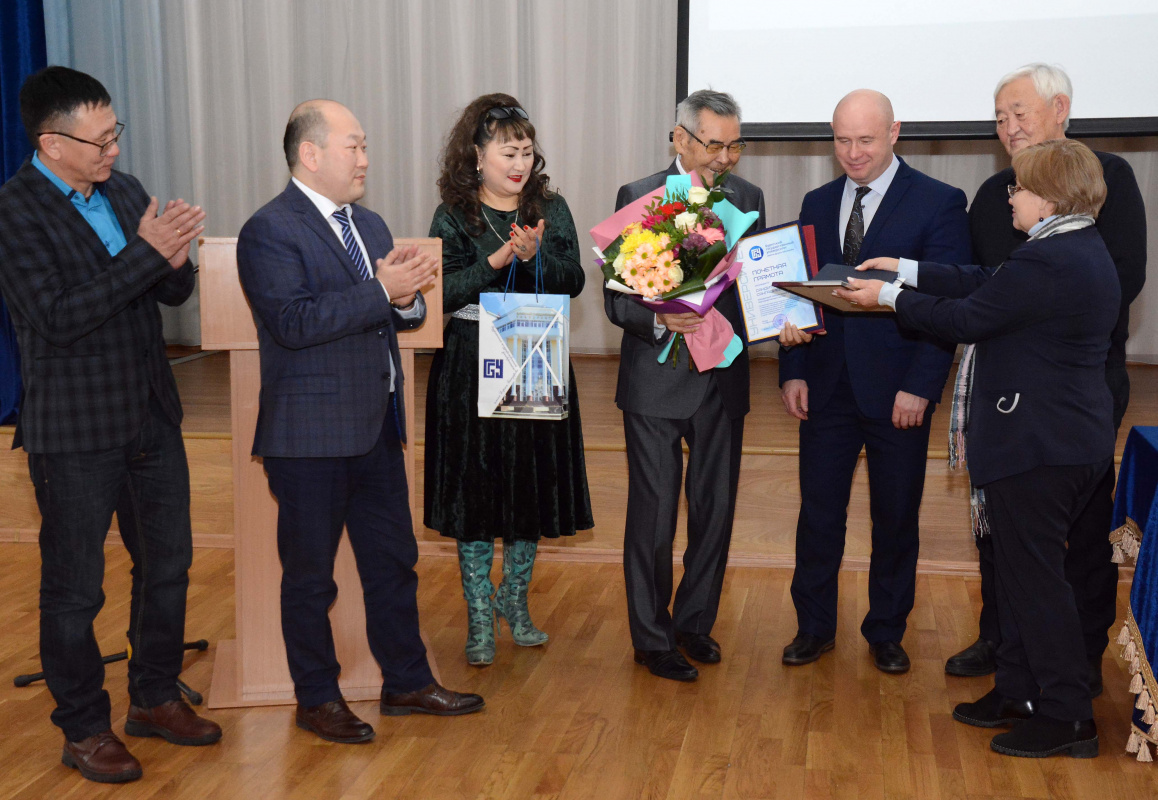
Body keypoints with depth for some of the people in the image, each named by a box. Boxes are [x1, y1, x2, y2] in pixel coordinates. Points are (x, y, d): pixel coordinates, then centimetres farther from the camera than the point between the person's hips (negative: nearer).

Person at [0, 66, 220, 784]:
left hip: (152, 415, 7)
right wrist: (147, 252, -25)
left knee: (168, 563, 16)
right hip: (75, 431, -7)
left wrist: (177, 258, -15)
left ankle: (156, 697, 35)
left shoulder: (125, 190, 6)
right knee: (75, 588, 7)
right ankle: (84, 729, 24)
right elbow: (59, 318, -23)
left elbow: (174, 294, 8)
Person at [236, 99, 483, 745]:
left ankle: (407, 682, 30)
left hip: (376, 425, 8)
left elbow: (403, 315, 15)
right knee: (310, 574, 7)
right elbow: (294, 322, -23)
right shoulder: (270, 231, -11)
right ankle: (318, 698, 23)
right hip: (310, 434, -8)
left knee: (394, 560, 15)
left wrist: (409, 294, -8)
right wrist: (381, 290, -23)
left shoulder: (369, 225, 15)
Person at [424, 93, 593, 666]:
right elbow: (441, 291, -13)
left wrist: (535, 255, -20)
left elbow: (573, 280, -3)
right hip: (471, 368, -3)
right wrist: (496, 260, -22)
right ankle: (479, 618, 14)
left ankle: (513, 598, 31)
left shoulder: (551, 208, 6)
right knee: (475, 487, 1)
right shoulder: (454, 217, -2)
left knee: (531, 484, 11)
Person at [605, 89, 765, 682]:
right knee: (653, 516, 4)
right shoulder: (638, 199, -5)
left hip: (722, 382, 4)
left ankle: (695, 622, 32)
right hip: (656, 382, -3)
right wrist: (659, 320, -27)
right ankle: (652, 638, 20)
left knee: (715, 512, 12)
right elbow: (616, 298, -8)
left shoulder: (747, 198, 6)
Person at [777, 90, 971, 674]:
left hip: (898, 391, -3)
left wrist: (921, 387, -14)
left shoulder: (939, 203, -5)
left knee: (895, 518, 9)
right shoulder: (818, 204, 10)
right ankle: (814, 627, 24)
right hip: (827, 385, 3)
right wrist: (793, 371, 0)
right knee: (818, 513, 8)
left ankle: (886, 632, 26)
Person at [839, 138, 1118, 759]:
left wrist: (890, 298, -3)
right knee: (1021, 570, 18)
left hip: (1035, 446, -11)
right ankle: (1018, 690, 29)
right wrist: (906, 270, 14)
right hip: (1071, 439, 11)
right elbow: (984, 285, 14)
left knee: (1035, 578, -1)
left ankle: (1066, 718, 10)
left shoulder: (1047, 261, -22)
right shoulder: (1080, 248, 12)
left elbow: (965, 319, -16)